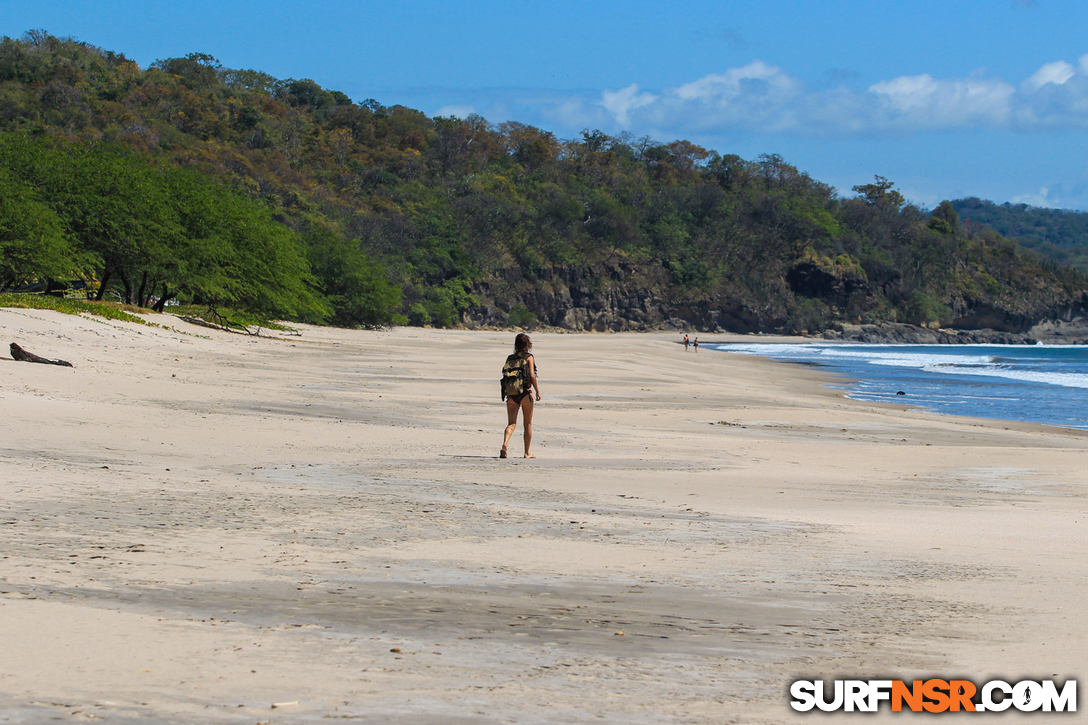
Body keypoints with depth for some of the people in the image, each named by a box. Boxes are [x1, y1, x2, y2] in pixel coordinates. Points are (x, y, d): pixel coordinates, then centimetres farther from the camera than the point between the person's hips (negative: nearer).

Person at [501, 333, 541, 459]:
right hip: (526, 394, -3)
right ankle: (527, 453, 16)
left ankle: (505, 445, -28)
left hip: (511, 394, 3)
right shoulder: (529, 357, -4)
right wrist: (537, 391, -4)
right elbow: (532, 375, -13)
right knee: (528, 425, 12)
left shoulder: (510, 358, 8)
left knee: (511, 423, 0)